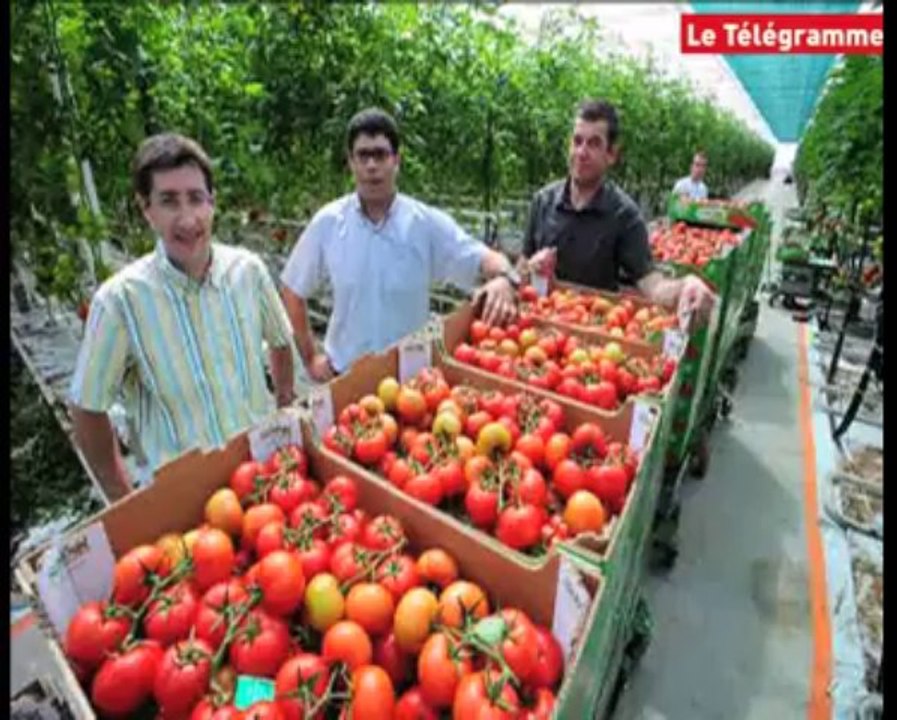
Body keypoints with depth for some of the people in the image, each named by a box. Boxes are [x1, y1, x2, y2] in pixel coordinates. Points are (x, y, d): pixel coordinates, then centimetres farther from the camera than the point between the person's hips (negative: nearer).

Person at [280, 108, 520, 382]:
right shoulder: (327, 223, -5)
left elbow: (485, 258, -14)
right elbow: (293, 291, 4)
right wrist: (310, 357, 3)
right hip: (345, 372, 1)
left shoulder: (428, 223, -8)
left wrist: (503, 278, -37)